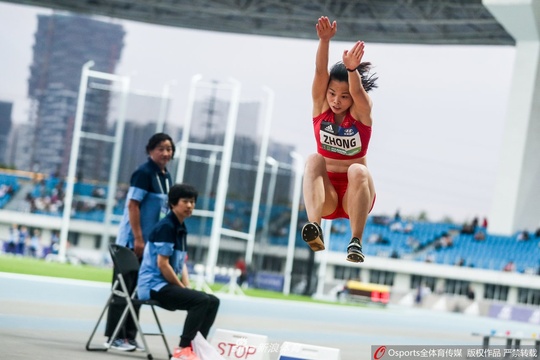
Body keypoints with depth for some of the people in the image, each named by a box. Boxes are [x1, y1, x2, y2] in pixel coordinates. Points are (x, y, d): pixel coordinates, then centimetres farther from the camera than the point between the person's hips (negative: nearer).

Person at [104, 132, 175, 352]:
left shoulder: (167, 177, 11)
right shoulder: (144, 173, -12)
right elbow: (132, 205, -16)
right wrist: (138, 239, -20)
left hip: (151, 242, 8)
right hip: (133, 240, -8)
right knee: (124, 288, -2)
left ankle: (129, 335, 16)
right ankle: (115, 336, 2)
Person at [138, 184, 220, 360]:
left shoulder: (182, 228, 14)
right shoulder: (166, 226, -15)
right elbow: (162, 264, -19)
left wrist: (187, 288, 3)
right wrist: (182, 289, -11)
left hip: (168, 284, 10)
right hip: (154, 285, -10)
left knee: (213, 301, 3)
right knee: (201, 300, -25)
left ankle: (196, 346, 3)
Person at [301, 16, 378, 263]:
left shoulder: (362, 111, -6)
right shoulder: (321, 106, -1)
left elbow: (357, 89, -29)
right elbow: (320, 72, -18)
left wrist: (352, 69, -51)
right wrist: (324, 41, -36)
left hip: (354, 194, -1)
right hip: (325, 193, 1)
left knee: (358, 170, -33)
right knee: (314, 159, -28)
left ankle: (356, 241, -38)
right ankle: (314, 227, -49)